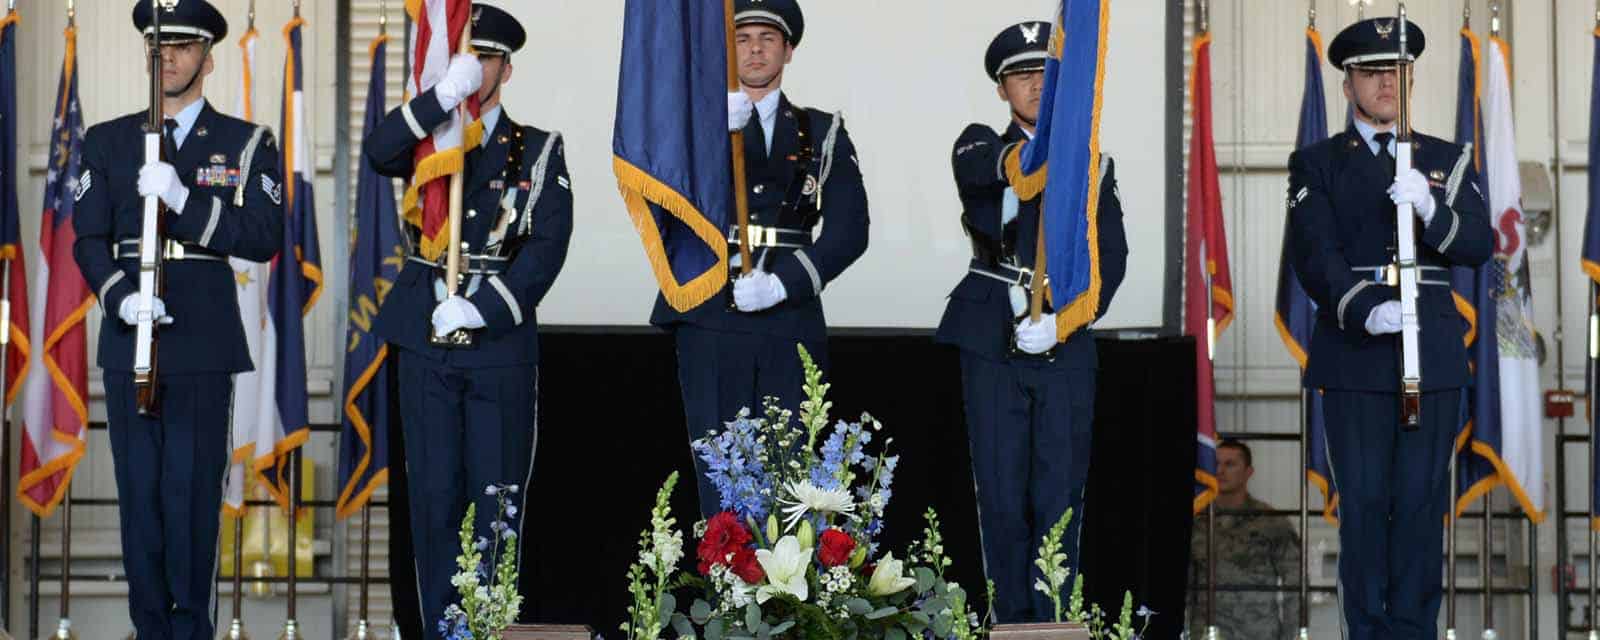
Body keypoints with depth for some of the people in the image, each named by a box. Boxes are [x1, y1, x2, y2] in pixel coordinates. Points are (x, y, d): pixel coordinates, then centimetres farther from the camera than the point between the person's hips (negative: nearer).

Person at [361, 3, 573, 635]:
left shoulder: (538, 150, 7)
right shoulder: (425, 140, 12)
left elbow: (548, 246, -4)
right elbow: (378, 152, -12)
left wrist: (482, 309, -13)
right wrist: (444, 94, -23)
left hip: (502, 344, -1)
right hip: (426, 345, 2)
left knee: (498, 499, -1)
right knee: (434, 496, 2)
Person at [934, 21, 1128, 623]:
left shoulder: (1094, 167, 10)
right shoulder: (979, 147, 4)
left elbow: (1109, 258, 1)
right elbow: (977, 167, -23)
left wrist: (1063, 320, -15)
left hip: (1066, 346, 1)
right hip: (993, 346, -1)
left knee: (1059, 495, -1)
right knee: (1002, 494, 1)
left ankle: (1053, 623, 6)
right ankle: (1014, 622, 9)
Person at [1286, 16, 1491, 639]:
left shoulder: (1449, 160, 14)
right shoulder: (1316, 163, 8)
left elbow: (1478, 246, 1)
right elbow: (1313, 255, -5)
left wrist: (1429, 207, -19)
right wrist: (1364, 312, -22)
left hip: (1433, 354, 2)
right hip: (1355, 353, -1)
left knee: (1422, 501, 1)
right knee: (1363, 501, -1)